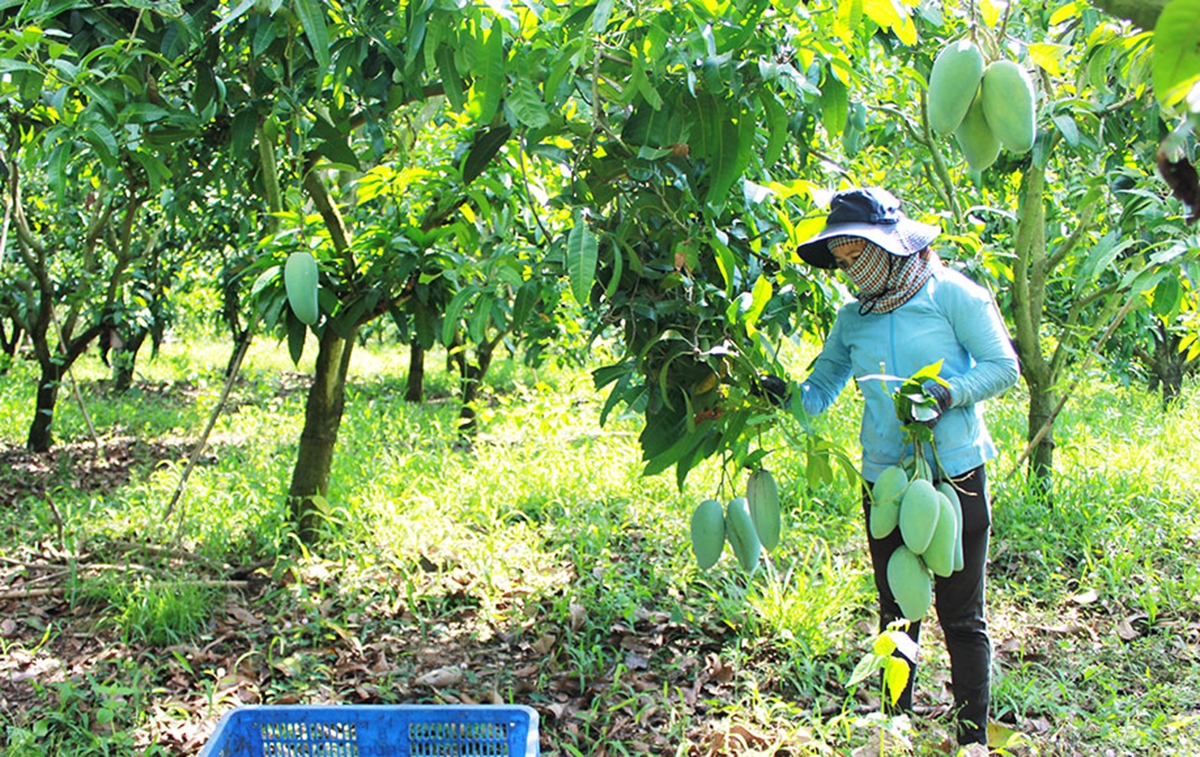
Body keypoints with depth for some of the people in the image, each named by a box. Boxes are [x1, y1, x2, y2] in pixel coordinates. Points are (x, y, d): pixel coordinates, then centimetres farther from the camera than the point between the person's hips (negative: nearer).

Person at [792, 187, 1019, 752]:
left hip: (955, 474, -4)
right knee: (896, 613, 14)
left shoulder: (951, 293, -6)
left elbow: (1003, 367, -4)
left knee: (960, 617, 2)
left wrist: (946, 393, -19)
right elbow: (820, 391, 10)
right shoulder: (853, 318, 8)